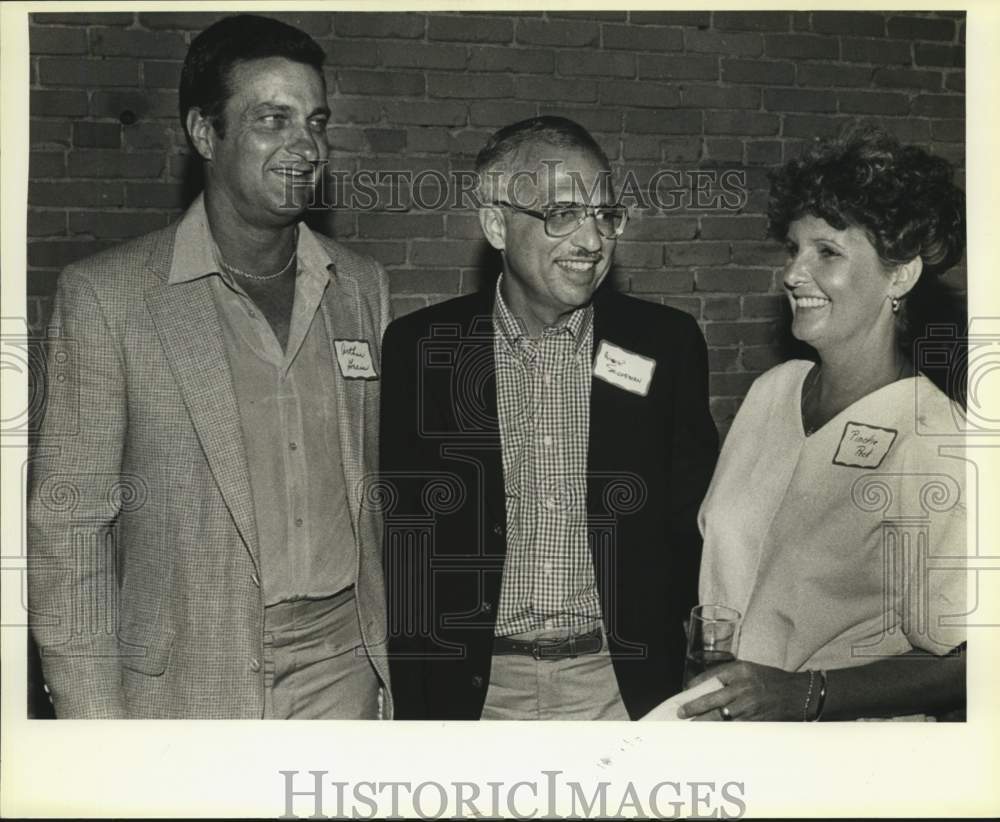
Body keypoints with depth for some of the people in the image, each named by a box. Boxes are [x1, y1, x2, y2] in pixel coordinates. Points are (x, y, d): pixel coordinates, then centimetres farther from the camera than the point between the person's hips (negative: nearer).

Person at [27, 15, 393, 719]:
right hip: (186, 687, -3)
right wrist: (92, 714, -10)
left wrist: (395, 660, 8)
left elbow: (381, 489, 10)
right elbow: (68, 522, -7)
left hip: (342, 670, 3)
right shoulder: (106, 293, -8)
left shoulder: (362, 285, 4)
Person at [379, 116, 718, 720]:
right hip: (478, 689, 0)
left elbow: (694, 525, 4)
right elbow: (402, 533, 0)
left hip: (625, 685, 1)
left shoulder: (666, 345, -3)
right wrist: (412, 706, -1)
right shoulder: (418, 348, -4)